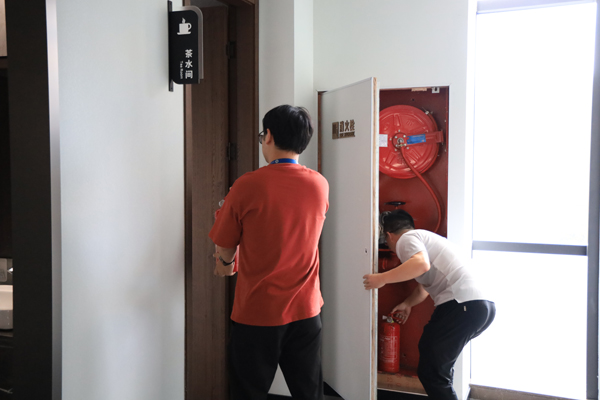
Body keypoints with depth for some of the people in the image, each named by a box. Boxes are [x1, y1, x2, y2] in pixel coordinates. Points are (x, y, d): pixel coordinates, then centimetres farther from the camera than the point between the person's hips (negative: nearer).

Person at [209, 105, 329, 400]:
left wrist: (226, 264, 19)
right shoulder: (320, 186, -3)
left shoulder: (248, 185, -16)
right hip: (306, 310, 4)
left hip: (256, 312, -3)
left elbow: (225, 250, -6)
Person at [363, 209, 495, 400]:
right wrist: (407, 304, 51)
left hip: (463, 307, -10)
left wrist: (382, 278, -13)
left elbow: (421, 264, -23)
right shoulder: (426, 238, 28)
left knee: (431, 371, 0)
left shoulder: (407, 238, 0)